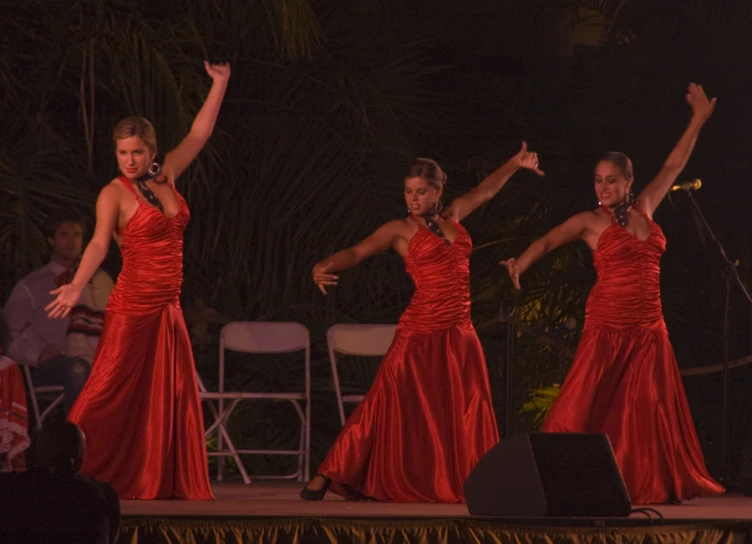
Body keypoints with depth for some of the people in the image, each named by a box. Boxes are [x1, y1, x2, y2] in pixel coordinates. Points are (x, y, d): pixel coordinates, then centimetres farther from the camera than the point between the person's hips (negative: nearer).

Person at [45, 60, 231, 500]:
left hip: (168, 308, 6)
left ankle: (163, 481, 9)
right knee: (113, 392, -8)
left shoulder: (166, 179, 9)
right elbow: (100, 242, -22)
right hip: (133, 307, -6)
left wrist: (220, 84, 14)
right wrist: (77, 286, -37)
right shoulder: (115, 194, -8)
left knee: (172, 397, 5)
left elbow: (200, 133, 16)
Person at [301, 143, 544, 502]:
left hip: (459, 333, 5)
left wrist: (514, 165, 28)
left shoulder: (452, 217, 13)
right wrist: (325, 267, -30)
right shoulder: (401, 230, 0)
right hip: (420, 331, -5)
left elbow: (484, 191, 28)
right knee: (392, 408, -8)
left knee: (466, 414, 4)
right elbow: (358, 252, -11)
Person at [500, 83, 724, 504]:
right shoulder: (591, 222, 0)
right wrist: (522, 263, -33)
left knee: (650, 409, 7)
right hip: (607, 323, -4)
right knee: (586, 405, -8)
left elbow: (673, 167, 19)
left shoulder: (645, 210, 11)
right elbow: (549, 241, -13)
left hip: (649, 326, 4)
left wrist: (699, 121, 23)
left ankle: (656, 484, 13)